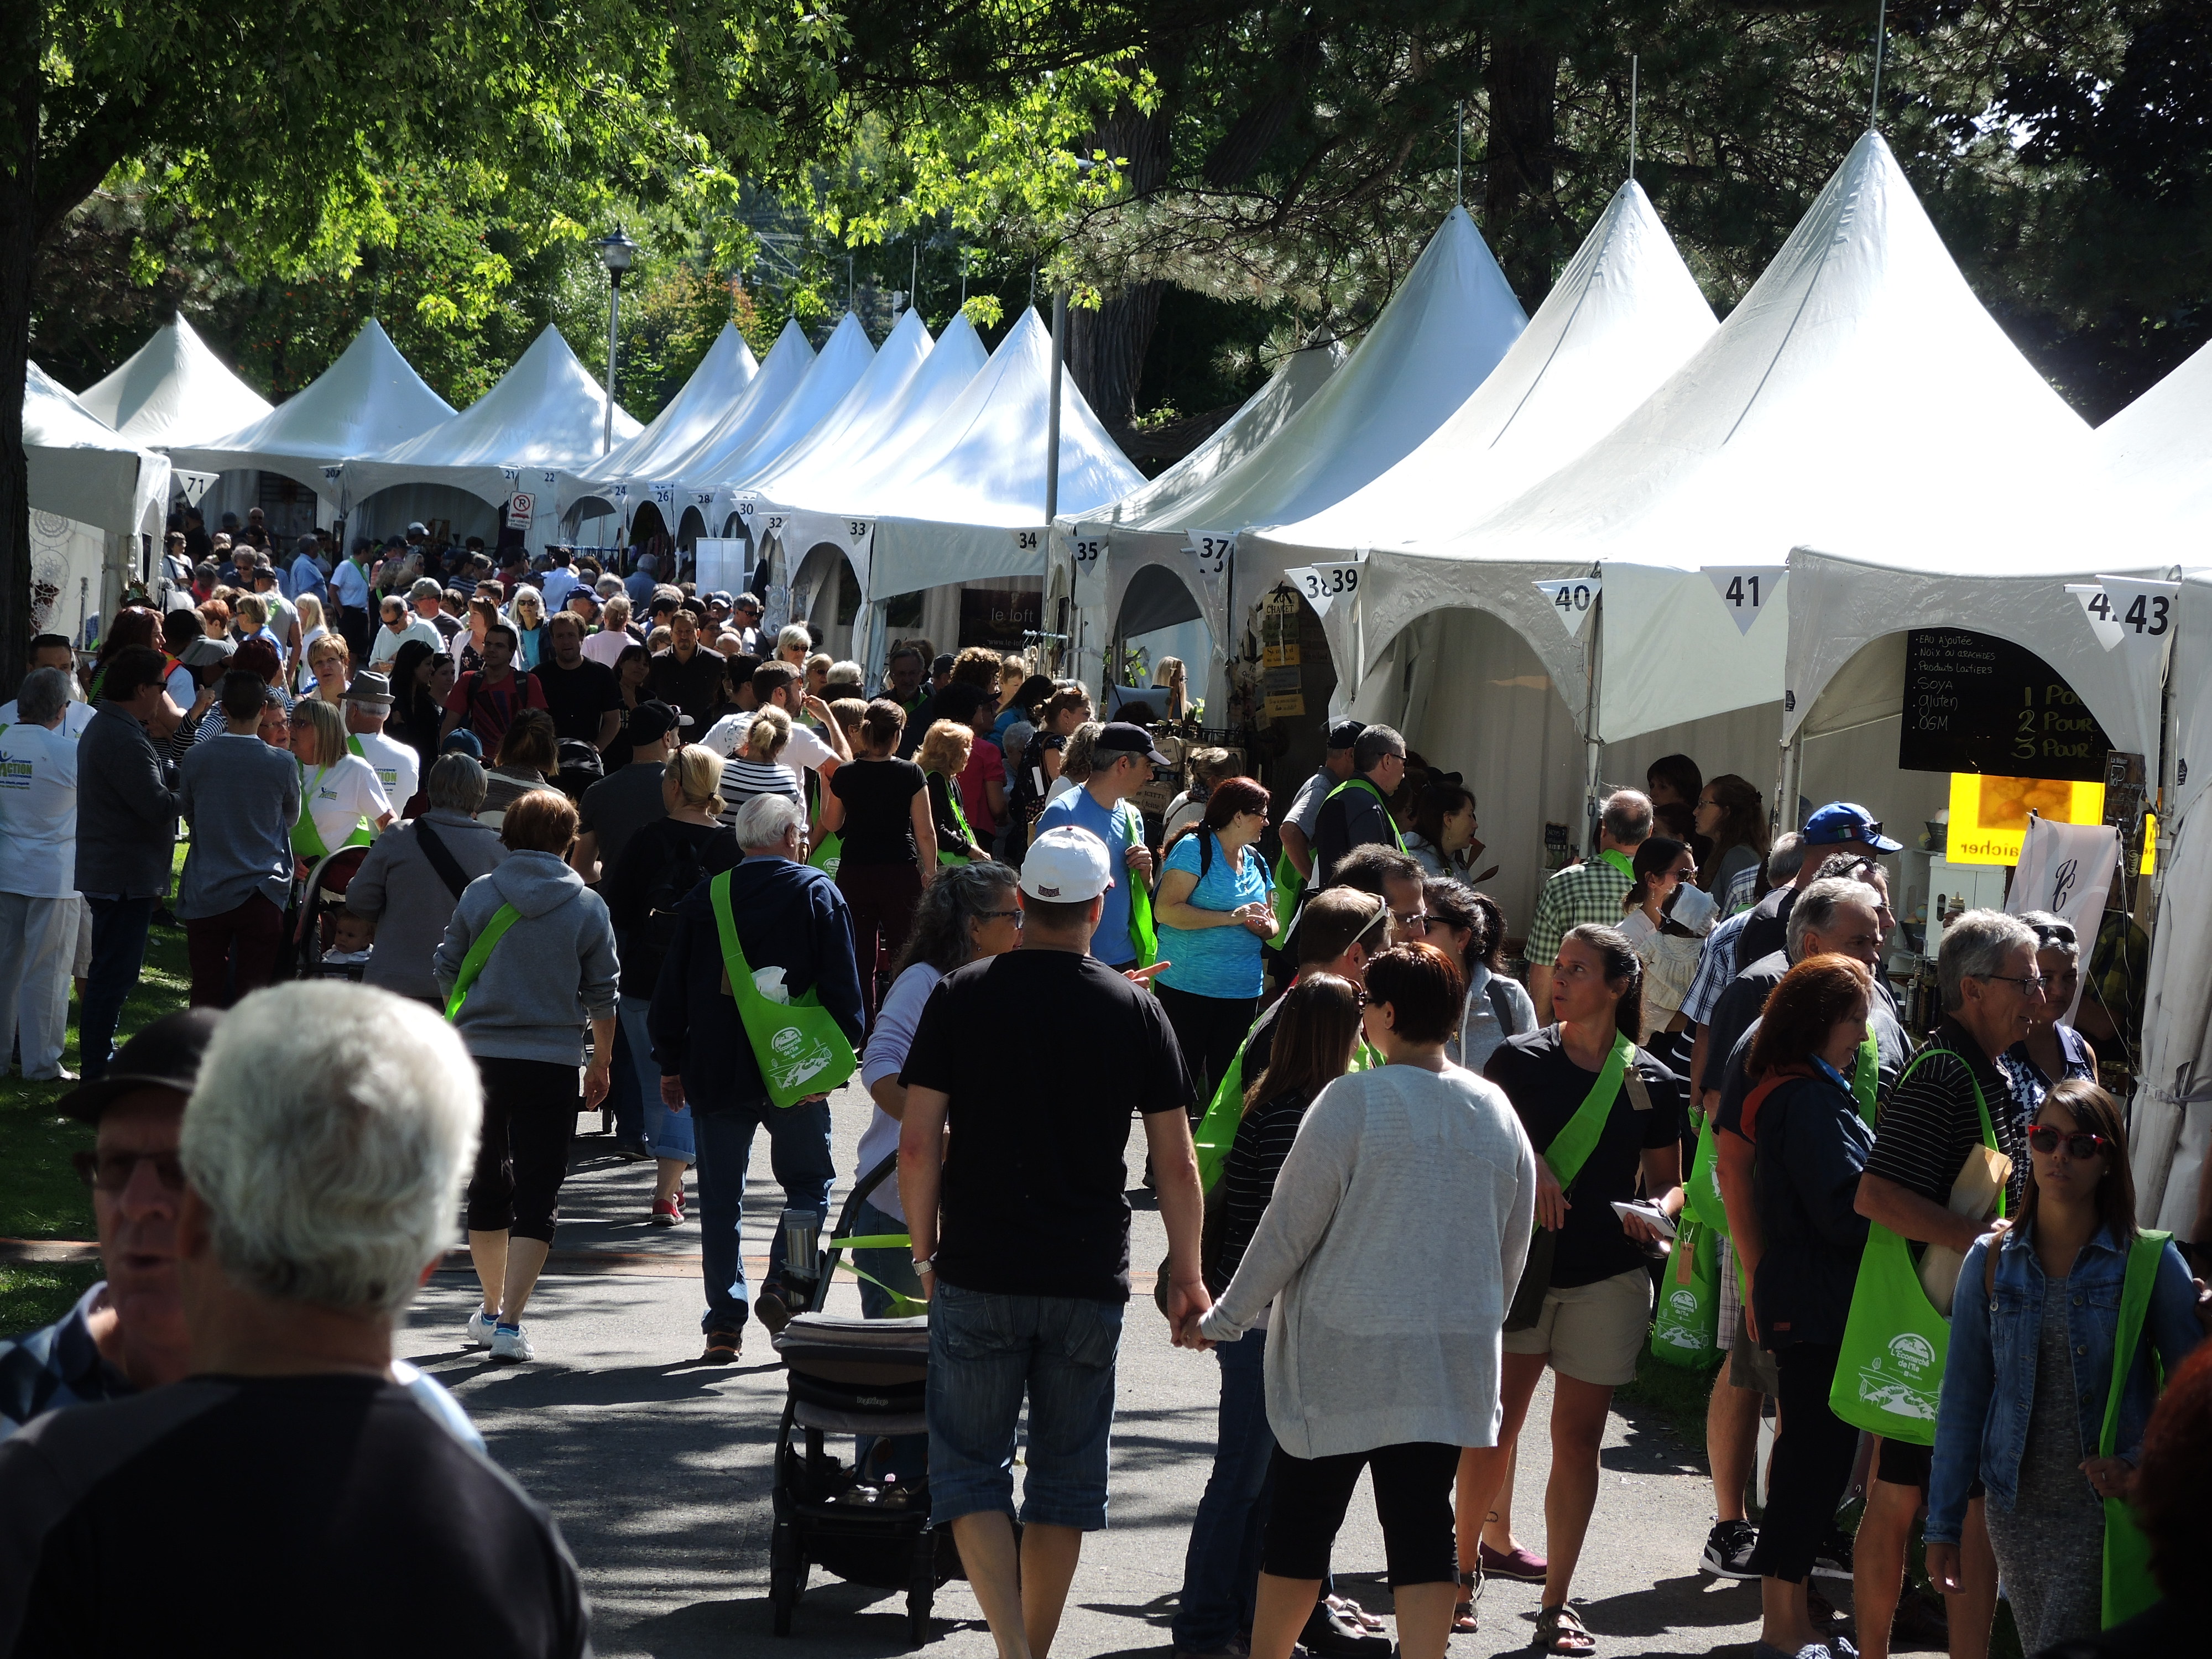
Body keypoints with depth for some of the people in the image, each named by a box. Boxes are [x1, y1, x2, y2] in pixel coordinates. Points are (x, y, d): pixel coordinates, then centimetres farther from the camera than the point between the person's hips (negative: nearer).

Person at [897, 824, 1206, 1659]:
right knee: (1066, 1475, 13)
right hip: (1091, 1278, 1)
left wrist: (926, 1251, 8)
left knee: (970, 1465, 7)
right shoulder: (1134, 1008, -1)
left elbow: (918, 1144, -5)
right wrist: (1186, 1277, 11)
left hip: (978, 1275, -1)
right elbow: (1176, 1164, 0)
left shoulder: (962, 995, -3)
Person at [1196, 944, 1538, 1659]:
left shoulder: (1352, 1102, -13)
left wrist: (1228, 1317, 2)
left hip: (1344, 1356, -4)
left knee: (1303, 1519, 9)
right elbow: (1512, 1249, 12)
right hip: (1453, 1355, 4)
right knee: (1422, 1521, 5)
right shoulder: (1498, 1112, 3)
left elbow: (1289, 1226, -9)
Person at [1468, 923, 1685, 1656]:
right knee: (1493, 1430, -5)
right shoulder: (1519, 1059, -1)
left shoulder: (1651, 1082, 3)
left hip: (1607, 1278, 1)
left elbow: (1668, 1179, 11)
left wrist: (1658, 1211, -10)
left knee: (1579, 1440, 5)